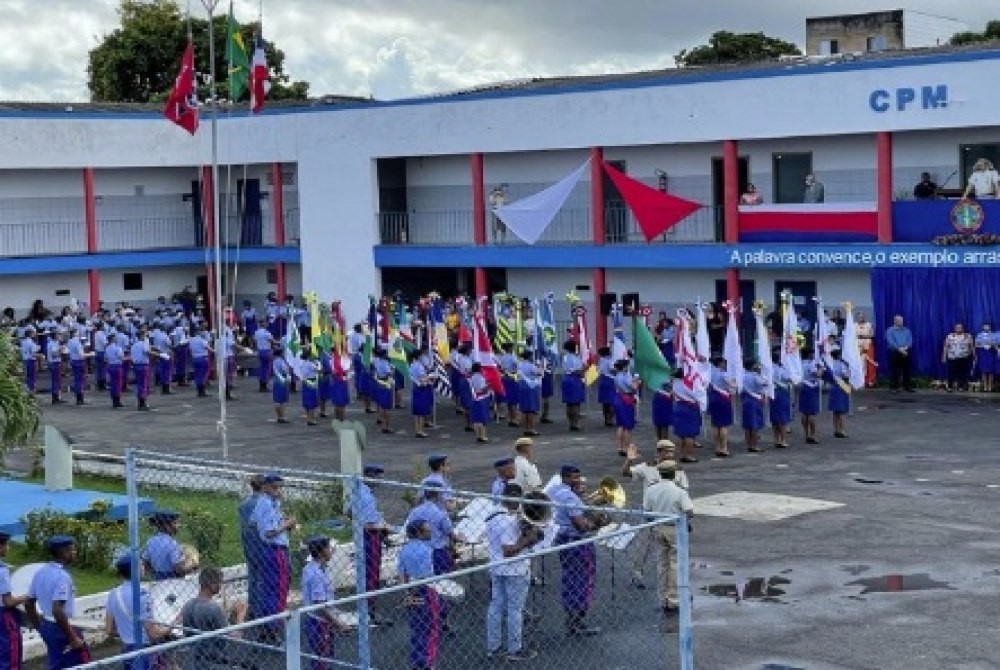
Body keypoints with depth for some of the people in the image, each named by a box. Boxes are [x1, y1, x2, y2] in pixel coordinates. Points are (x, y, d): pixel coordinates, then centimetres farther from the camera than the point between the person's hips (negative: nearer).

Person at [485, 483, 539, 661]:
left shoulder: (491, 517, 6)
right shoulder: (510, 521, -23)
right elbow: (509, 551, -27)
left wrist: (524, 535, 7)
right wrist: (528, 539, -21)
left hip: (496, 569, 9)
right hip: (515, 571, -9)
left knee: (495, 607, 14)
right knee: (515, 610, 3)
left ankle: (492, 647, 21)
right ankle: (515, 650, 11)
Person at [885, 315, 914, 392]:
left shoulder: (907, 330, 18)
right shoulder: (890, 330, 4)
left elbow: (910, 341, 6)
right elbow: (891, 342, -9)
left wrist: (906, 347, -14)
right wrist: (899, 349, -18)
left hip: (906, 353, 4)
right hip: (895, 353, -4)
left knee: (907, 370, 3)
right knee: (895, 371, -4)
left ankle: (907, 386, 9)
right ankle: (894, 387, 0)